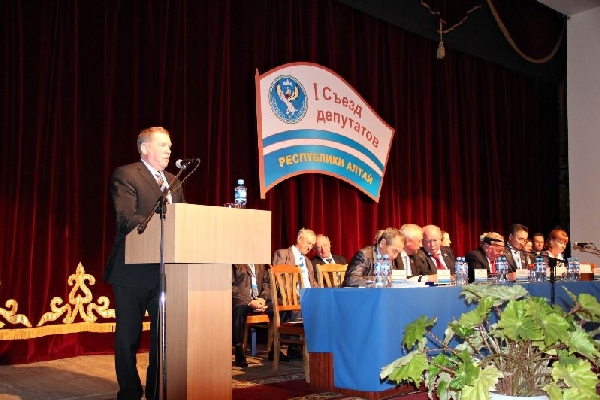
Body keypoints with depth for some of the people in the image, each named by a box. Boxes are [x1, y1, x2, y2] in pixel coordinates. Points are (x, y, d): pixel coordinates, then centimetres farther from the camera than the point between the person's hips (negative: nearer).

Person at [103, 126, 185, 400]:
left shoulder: (173, 182, 17)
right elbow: (125, 218, -17)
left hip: (166, 271, 7)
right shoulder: (125, 175, -5)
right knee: (129, 335, 5)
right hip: (133, 271, -6)